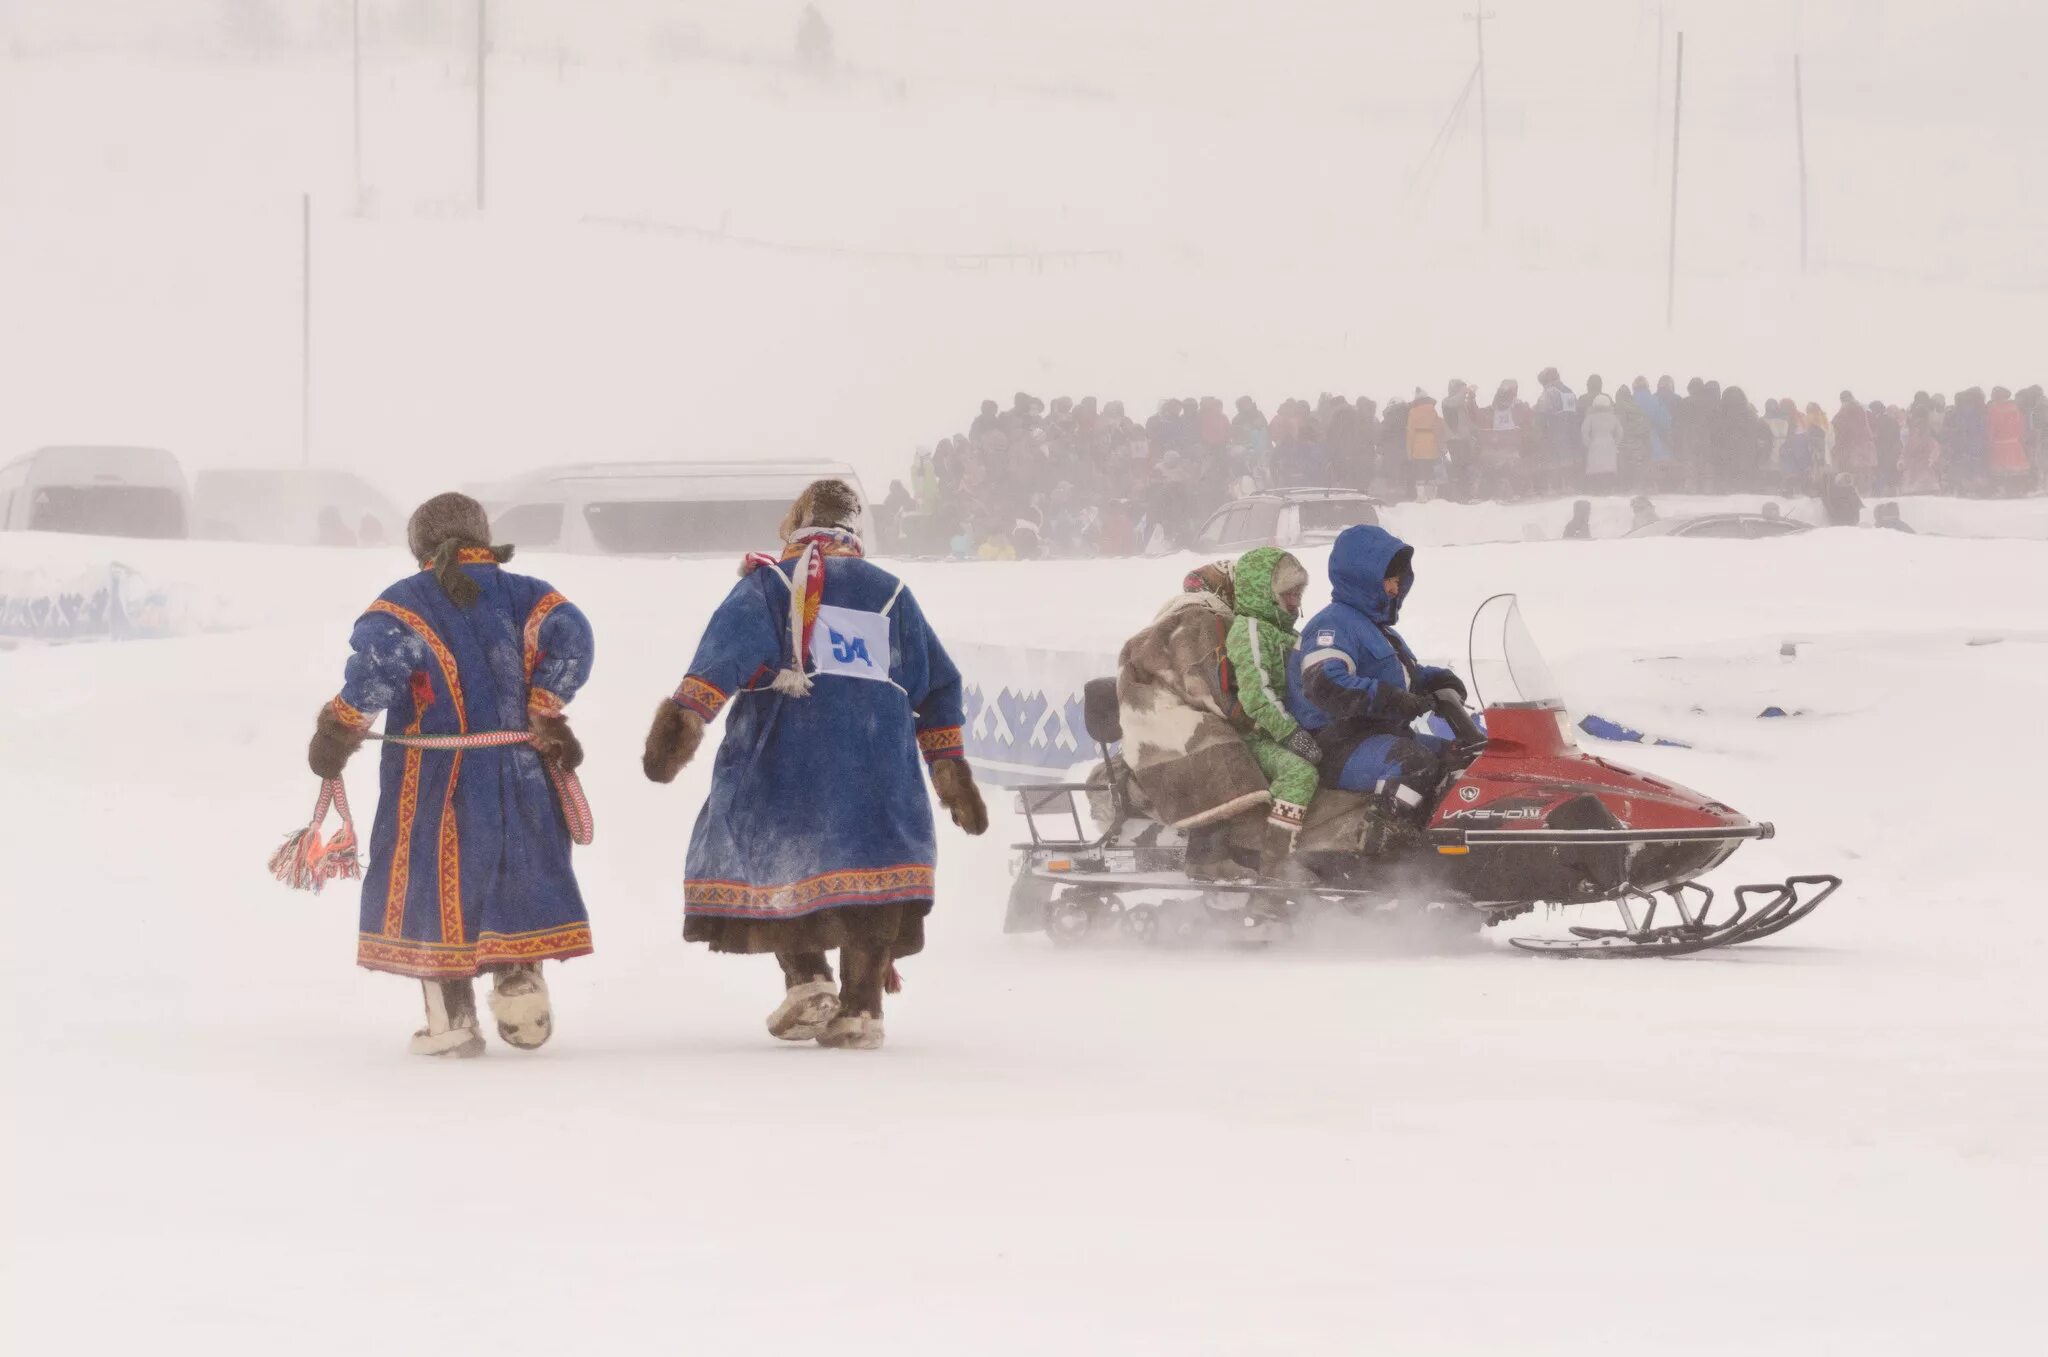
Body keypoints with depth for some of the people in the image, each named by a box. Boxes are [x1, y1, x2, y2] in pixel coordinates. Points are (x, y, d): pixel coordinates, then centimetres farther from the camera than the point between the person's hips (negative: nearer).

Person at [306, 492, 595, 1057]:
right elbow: (569, 637, -8)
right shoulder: (521, 594, 6)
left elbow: (379, 657, -19)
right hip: (520, 774, 2)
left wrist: (339, 728, -12)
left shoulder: (406, 602, -2)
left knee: (434, 887, 5)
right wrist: (547, 716, -3)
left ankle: (452, 1017, 2)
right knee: (519, 882, 16)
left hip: (435, 782, -2)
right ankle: (520, 989, 9)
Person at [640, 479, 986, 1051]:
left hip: (786, 751, -2)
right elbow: (937, 684, 18)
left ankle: (806, 978, -4)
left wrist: (685, 715, -22)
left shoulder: (768, 583, 6)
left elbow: (727, 650, -12)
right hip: (879, 758, 2)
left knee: (775, 860, 10)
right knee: (870, 868, 4)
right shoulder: (890, 592, 16)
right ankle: (860, 1005, -3)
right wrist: (949, 767, 23)